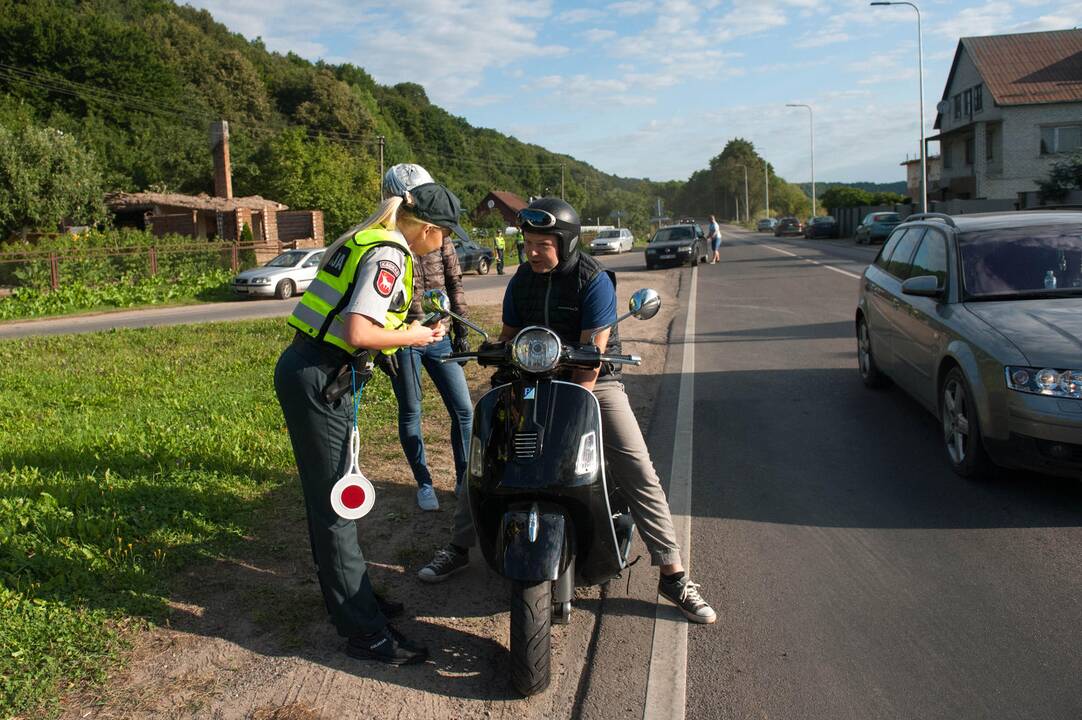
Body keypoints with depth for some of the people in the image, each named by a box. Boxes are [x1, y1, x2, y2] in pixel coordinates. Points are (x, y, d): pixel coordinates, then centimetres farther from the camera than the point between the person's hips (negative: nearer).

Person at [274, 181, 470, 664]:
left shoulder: (365, 239, 15)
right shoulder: (389, 256, -15)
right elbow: (357, 333, -24)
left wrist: (406, 326, 15)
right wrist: (410, 337, -9)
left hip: (301, 367, 10)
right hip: (320, 381, -10)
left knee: (328, 498, 19)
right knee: (334, 506, -3)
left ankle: (351, 597, 34)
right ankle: (365, 632, 8)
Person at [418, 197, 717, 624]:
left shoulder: (593, 280, -15)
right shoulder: (521, 280, 2)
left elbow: (593, 353, -19)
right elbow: (509, 336, 12)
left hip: (592, 382, -4)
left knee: (638, 470, -16)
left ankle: (672, 574, -7)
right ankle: (458, 548, 14)